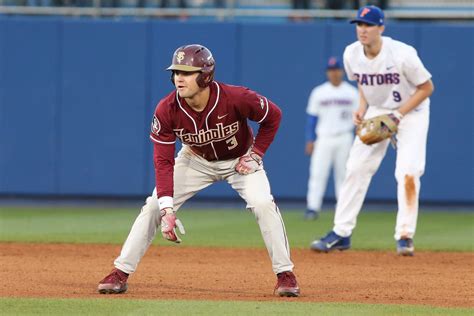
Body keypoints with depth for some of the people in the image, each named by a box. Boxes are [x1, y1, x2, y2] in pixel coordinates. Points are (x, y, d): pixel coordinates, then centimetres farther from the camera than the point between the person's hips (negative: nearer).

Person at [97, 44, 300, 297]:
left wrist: (256, 154, -18)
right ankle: (120, 273, -1)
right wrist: (167, 209, -33)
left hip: (239, 159, -2)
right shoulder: (167, 110, -28)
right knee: (154, 206, -9)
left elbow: (273, 116, -14)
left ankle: (285, 274, -10)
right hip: (195, 160, 2)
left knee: (263, 204, -23)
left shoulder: (237, 98, -34)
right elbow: (163, 161, -25)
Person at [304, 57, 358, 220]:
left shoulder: (352, 93, 5)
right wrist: (310, 141, 2)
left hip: (344, 139, 0)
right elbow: (312, 117, 8)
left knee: (343, 175, 2)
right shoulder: (318, 92, 6)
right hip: (324, 138, 0)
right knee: (317, 173, -9)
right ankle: (312, 208, -10)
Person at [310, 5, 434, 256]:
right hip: (376, 111, 5)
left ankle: (405, 236, -6)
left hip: (411, 111, -5)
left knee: (408, 172, -17)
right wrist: (362, 108, -8)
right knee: (356, 167, -1)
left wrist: (399, 115, -23)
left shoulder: (402, 55, -29)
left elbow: (427, 87, -17)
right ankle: (341, 233, 7)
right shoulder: (352, 54, -14)